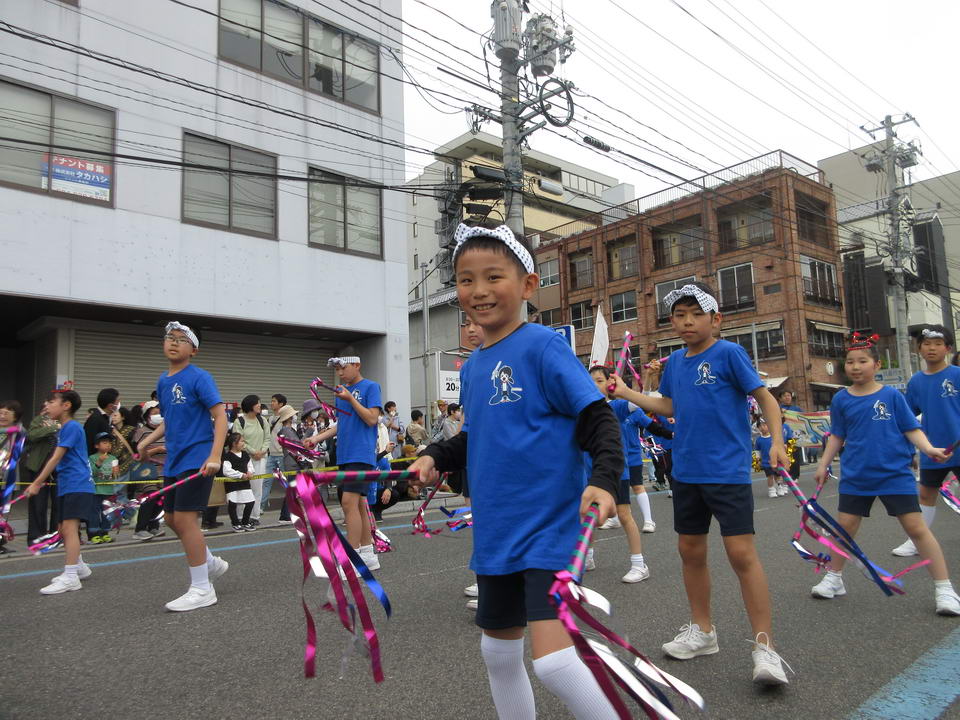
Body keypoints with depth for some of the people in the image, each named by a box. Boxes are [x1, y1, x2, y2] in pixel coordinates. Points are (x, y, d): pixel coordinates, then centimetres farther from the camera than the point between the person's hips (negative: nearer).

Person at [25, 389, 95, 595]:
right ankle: (80, 567, 31)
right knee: (64, 530, 16)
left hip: (77, 485, -10)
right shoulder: (63, 429, 17)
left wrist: (37, 483, -12)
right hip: (67, 486, 10)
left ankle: (70, 577, -14)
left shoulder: (72, 427, -12)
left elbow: (56, 458, -14)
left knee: (70, 527, -14)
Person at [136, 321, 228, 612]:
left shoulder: (199, 377, -11)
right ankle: (211, 563, 34)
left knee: (185, 518, -8)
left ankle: (202, 589, 5)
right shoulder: (163, 381, 12)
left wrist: (214, 456, -25)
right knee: (171, 518, 14)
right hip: (174, 460, 8)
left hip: (197, 459, -8)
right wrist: (147, 441, 9)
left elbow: (220, 415, -16)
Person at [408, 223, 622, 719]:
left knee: (553, 661, -17)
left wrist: (604, 478, -29)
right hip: (496, 534, 8)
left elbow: (598, 418, -15)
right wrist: (435, 457, 4)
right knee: (498, 653, 20)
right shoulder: (471, 367, 9)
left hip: (549, 526, -8)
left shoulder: (541, 345, -12)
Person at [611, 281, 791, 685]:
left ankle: (765, 647, 4)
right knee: (691, 552, 14)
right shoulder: (675, 362, 9)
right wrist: (626, 392, 18)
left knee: (742, 553, -8)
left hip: (728, 472, -6)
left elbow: (765, 397, -6)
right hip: (686, 472, 7)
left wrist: (777, 441, -18)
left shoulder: (728, 353, -8)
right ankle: (702, 630, 31)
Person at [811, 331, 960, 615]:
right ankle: (834, 579, 25)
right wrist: (823, 464, 9)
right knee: (844, 526, 8)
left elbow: (911, 429, -1)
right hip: (855, 476, 3)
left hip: (895, 474, -2)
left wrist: (929, 449, -19)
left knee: (916, 527, -4)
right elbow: (837, 436, 11)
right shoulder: (841, 399, 3)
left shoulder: (892, 396, -3)